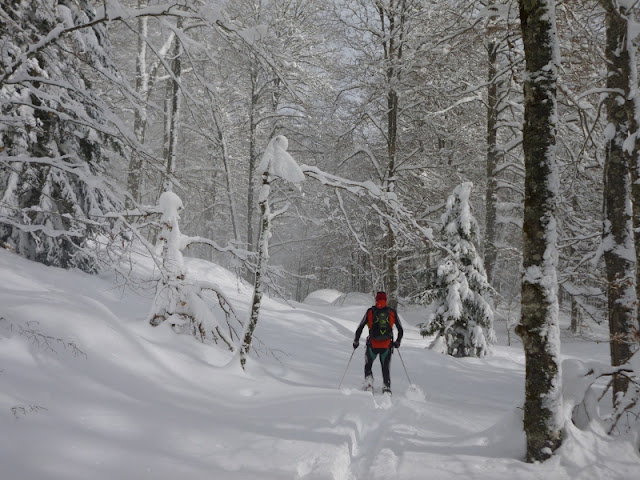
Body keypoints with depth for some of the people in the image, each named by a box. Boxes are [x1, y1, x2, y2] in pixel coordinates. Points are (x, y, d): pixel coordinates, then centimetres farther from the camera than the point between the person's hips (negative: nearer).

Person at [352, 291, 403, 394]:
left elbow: (360, 328, 2)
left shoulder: (370, 312, 1)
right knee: (386, 369, 15)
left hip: (373, 345, -1)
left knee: (368, 366, 20)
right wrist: (397, 342, 25)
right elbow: (400, 330, 10)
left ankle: (369, 385, 2)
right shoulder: (392, 312, 4)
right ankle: (387, 387, -1)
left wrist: (356, 341, 14)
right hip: (387, 346, 1)